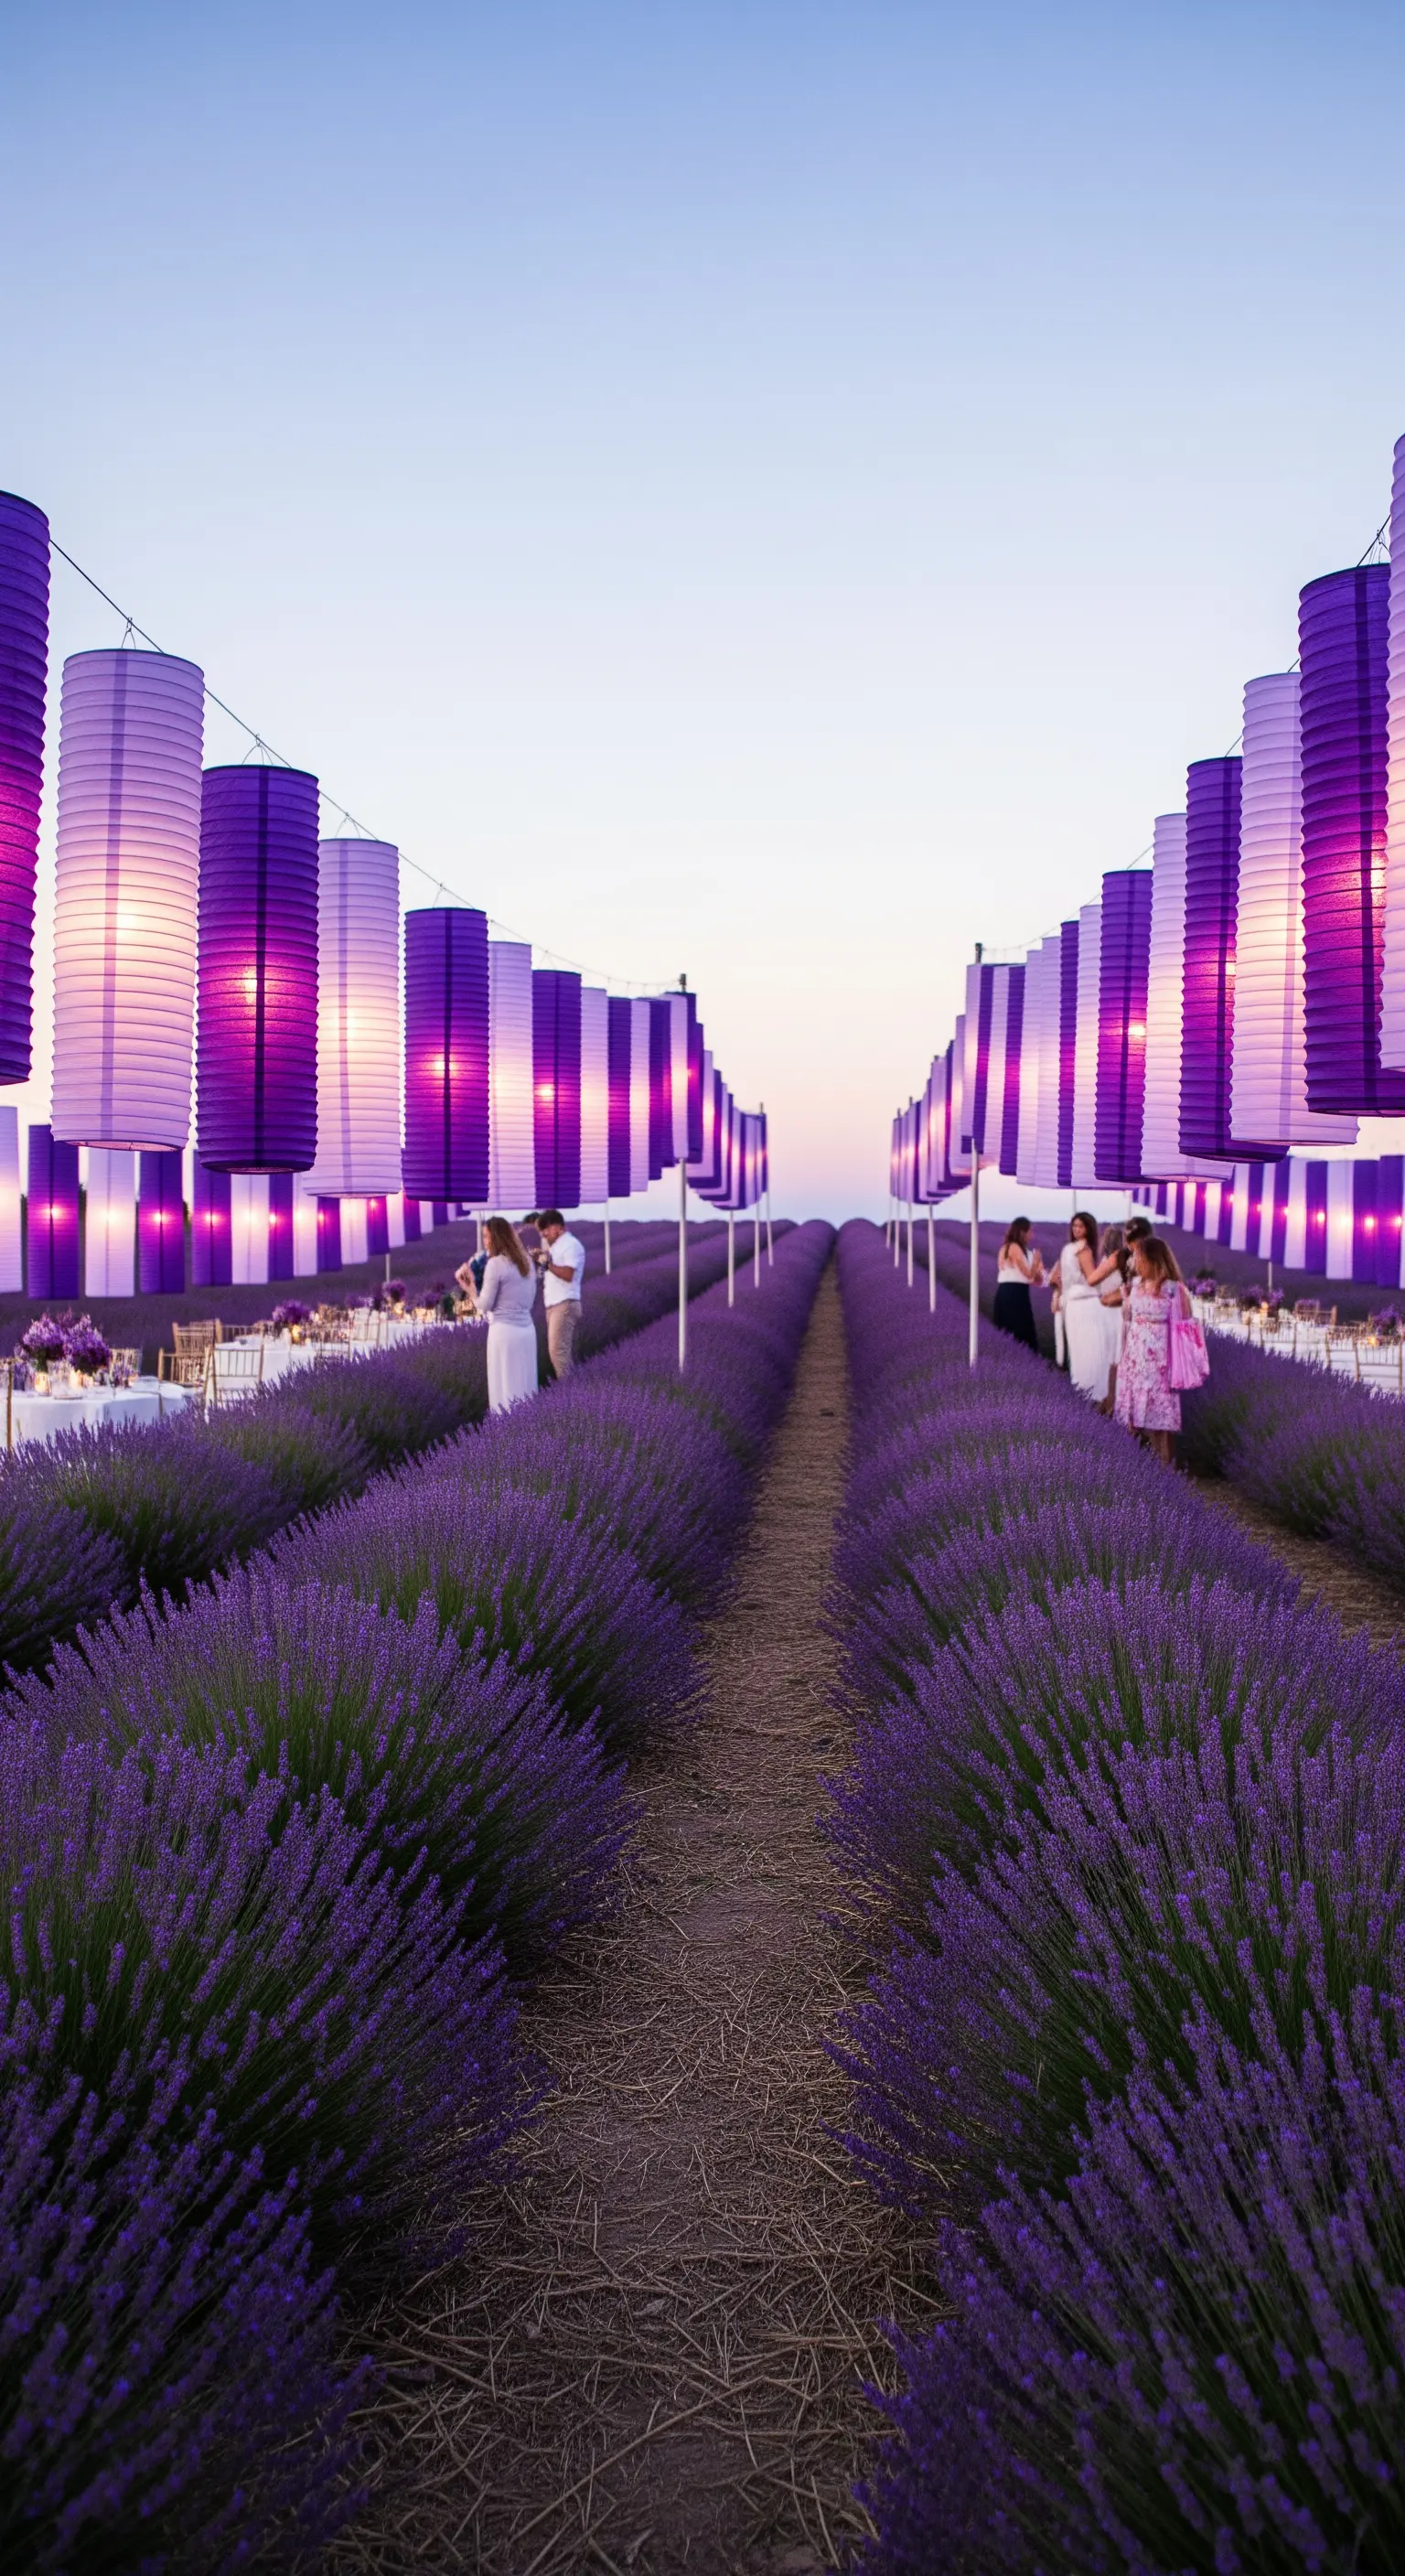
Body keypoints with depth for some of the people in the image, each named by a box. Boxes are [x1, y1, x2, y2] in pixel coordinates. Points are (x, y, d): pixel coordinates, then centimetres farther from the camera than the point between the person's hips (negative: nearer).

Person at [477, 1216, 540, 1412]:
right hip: (527, 1329, 7)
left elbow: (485, 1305, -10)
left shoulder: (495, 1263, -12)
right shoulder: (526, 1261, 12)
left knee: (505, 1387, -2)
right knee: (525, 1385, 11)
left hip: (504, 1330, -7)